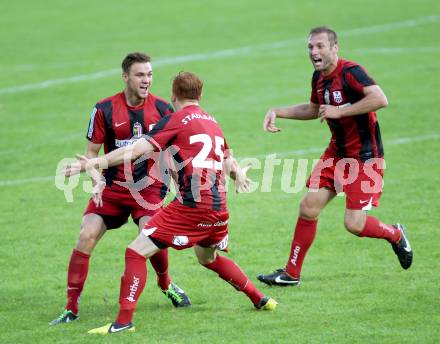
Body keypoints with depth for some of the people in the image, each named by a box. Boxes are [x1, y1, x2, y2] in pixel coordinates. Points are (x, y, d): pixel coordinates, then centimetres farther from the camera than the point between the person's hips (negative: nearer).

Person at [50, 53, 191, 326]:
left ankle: (166, 283, 12)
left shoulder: (162, 109, -4)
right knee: (87, 236, -14)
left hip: (149, 187, -1)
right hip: (113, 188, 1)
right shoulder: (105, 109, -6)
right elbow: (92, 152, 2)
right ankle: (71, 308, -6)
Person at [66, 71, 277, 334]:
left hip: (191, 206, -8)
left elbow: (137, 150, -13)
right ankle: (260, 299, 38)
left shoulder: (177, 120, -5)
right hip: (218, 207, 8)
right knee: (209, 258, 34)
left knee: (136, 252, -7)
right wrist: (238, 175, 51)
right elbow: (229, 162, 29)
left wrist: (97, 162, -13)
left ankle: (124, 320, -16)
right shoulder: (212, 122, 16)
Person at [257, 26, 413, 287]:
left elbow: (380, 99, -35)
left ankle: (395, 235, 21)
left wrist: (339, 111, -29)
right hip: (337, 153, 8)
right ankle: (291, 273, 11)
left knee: (354, 224, -10)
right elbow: (314, 110, 27)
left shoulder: (350, 72, -20)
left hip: (365, 156, -8)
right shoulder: (319, 77, 7)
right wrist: (277, 112, 16)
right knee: (309, 208, 1)